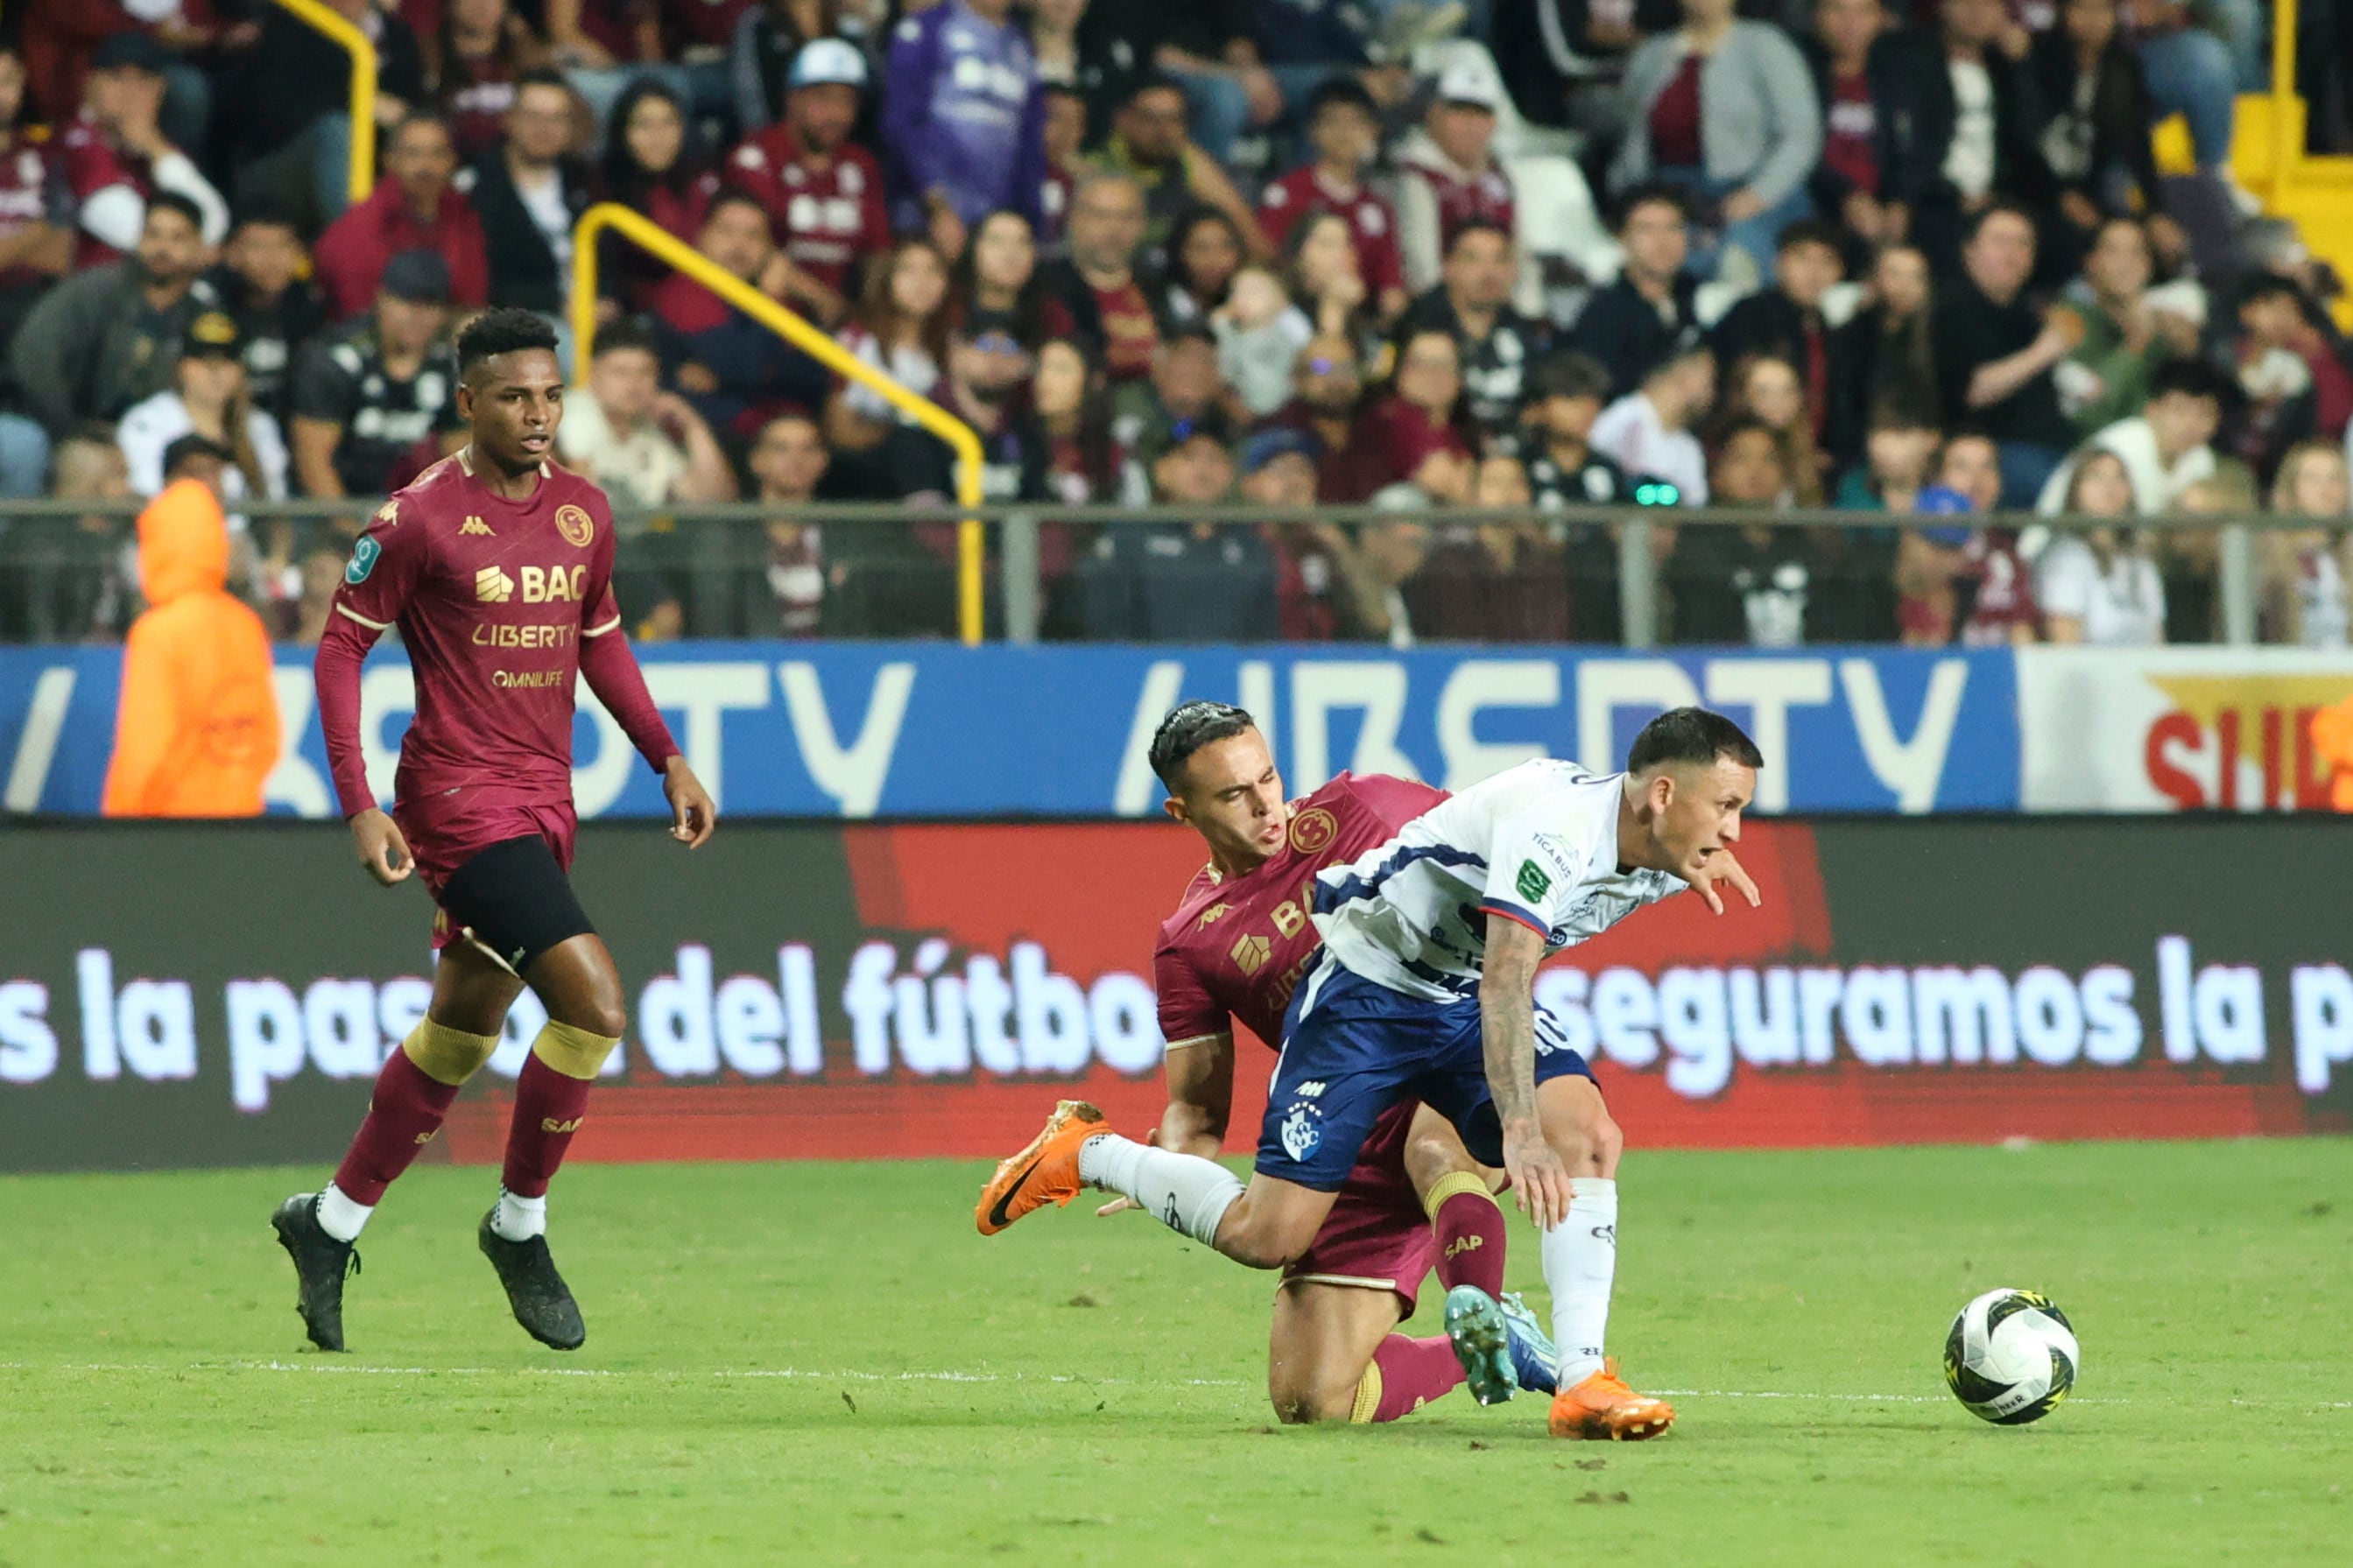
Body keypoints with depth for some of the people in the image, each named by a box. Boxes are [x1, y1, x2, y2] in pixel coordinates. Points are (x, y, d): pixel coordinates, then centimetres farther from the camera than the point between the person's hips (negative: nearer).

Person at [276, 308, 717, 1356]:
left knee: (460, 1034, 15)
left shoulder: (582, 511, 7)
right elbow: (340, 650, -6)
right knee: (594, 1004, -19)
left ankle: (330, 1223, 31)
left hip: (543, 802, 7)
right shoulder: (419, 519, -11)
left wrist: (668, 759, 12)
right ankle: (519, 1224, -1)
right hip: (461, 804, -7)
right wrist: (360, 807, -13)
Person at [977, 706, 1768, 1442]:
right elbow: (1503, 981, -42)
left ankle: (1582, 1382, -23)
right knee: (1267, 1236, -10)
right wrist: (1519, 1128, -49)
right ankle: (1084, 1153, 14)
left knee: (1585, 1132, -21)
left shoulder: (1651, 856, -4)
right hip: (1367, 982, -7)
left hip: (1464, 989, 7)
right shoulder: (1556, 825, -32)